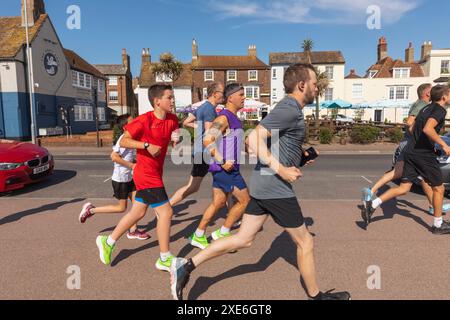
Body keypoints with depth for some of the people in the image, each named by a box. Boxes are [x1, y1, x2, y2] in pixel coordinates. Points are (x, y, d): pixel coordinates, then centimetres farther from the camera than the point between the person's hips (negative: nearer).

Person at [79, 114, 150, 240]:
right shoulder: (124, 138, -19)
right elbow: (114, 156, -27)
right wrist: (131, 165, -23)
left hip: (129, 177, 9)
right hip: (120, 179, -8)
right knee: (121, 208, 3)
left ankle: (133, 231, 17)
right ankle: (91, 210, 16)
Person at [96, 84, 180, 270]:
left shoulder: (172, 119, 3)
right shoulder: (145, 120, -16)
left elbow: (173, 135, 19)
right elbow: (123, 141, -13)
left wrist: (176, 139, -5)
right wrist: (147, 145, -26)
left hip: (155, 174, 8)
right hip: (146, 174, -8)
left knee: (138, 213, 17)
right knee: (166, 212, -7)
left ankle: (108, 242, 35)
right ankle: (165, 259, 8)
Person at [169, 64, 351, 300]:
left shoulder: (289, 108, 16)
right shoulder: (289, 109, -15)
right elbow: (254, 139, -25)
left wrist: (300, 154, 16)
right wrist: (281, 170, -23)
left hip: (261, 184, 10)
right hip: (275, 188, -10)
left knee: (244, 239, 13)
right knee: (304, 242, 10)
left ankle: (187, 266, 14)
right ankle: (315, 295, 31)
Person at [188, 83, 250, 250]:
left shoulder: (234, 118, 16)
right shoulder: (224, 117, -15)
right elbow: (207, 140, -25)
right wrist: (222, 162, -24)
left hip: (227, 168, 9)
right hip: (225, 168, -9)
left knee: (218, 203, 14)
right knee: (245, 200, 0)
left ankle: (198, 236, 24)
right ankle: (223, 233, 13)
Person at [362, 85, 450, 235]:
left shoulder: (426, 108, 17)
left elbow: (412, 129, 23)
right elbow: (427, 129, -27)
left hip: (411, 151, 8)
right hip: (424, 154, -8)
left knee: (404, 188, 6)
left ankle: (372, 205, -7)